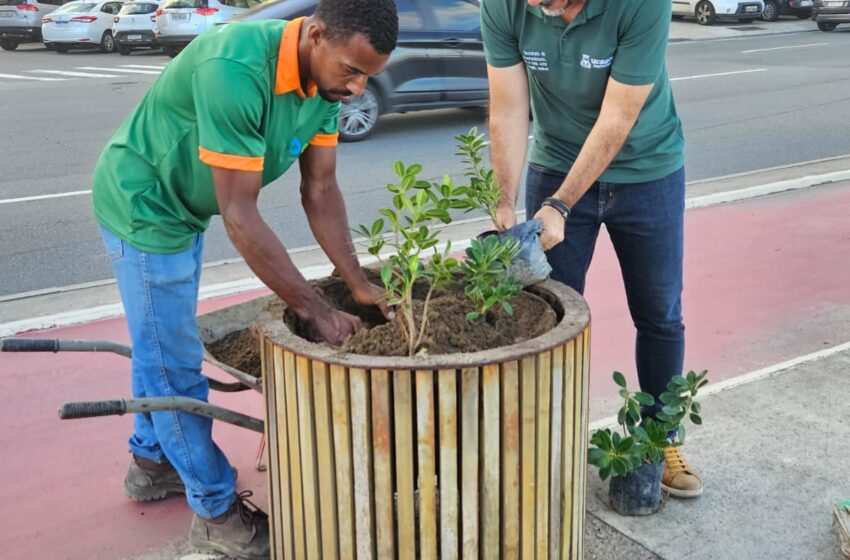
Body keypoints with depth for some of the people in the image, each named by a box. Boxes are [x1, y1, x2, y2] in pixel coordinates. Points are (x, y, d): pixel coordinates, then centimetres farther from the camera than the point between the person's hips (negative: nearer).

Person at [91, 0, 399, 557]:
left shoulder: (327, 77, -12)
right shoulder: (234, 71, -38)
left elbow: (321, 189, -7)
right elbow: (239, 214, -35)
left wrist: (358, 283, -15)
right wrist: (317, 310, -31)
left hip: (184, 205, 9)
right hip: (143, 205, -8)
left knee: (161, 344, 22)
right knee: (175, 361, 1)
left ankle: (152, 460, 42)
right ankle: (217, 513, 13)